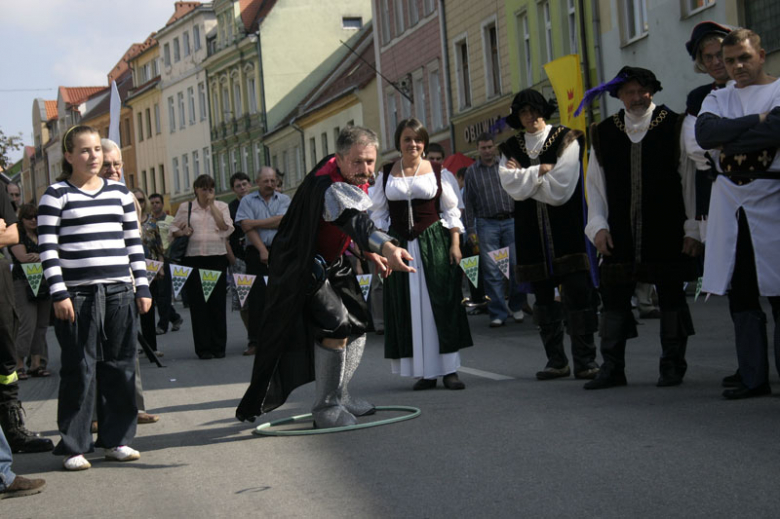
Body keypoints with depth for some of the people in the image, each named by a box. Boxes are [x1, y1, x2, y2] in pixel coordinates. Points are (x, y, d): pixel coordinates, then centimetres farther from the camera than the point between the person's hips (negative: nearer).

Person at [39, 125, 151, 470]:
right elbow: (47, 248, -5)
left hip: (119, 292, 4)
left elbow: (133, 243, 16)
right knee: (79, 370, -3)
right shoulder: (57, 195, 0)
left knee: (120, 366, 6)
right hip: (77, 295, -4)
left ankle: (116, 439, 17)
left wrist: (142, 286, 11)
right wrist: (58, 293, -12)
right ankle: (74, 446, 6)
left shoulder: (120, 192, 14)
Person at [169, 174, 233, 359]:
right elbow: (173, 229, 14)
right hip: (193, 258, 0)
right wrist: (182, 232, -8)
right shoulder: (185, 207, 11)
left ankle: (219, 346, 8)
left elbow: (226, 228, -4)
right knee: (198, 303, -2)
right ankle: (203, 348, 2)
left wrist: (212, 205, -4)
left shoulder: (221, 206, 11)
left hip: (217, 257, 0)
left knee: (218, 302, 1)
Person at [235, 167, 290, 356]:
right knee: (256, 298, -4)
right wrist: (262, 250, -11)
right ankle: (255, 341, -1)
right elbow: (247, 227, -3)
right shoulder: (247, 201, 9)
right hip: (256, 253, -1)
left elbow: (282, 221, -5)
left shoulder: (284, 199, 11)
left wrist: (256, 222, -6)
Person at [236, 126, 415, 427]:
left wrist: (370, 253, 9)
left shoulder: (353, 178, -3)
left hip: (332, 263, 10)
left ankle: (338, 395, 27)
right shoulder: (328, 187, -34)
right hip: (302, 266, -10)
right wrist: (387, 247, -69)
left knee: (358, 323, 13)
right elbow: (353, 221, -53)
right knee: (336, 325, -22)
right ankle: (326, 408, -10)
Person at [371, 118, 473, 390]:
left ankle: (449, 369, 2)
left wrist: (455, 244, -3)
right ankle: (425, 372, 6)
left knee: (441, 303, -3)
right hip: (400, 245, 2)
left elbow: (451, 211, 4)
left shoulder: (437, 171, 4)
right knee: (410, 308, 1)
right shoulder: (386, 175, 8)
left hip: (434, 242, -2)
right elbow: (378, 213, 10)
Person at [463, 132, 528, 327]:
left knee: (516, 265, -2)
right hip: (487, 224, 0)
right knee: (491, 271, -2)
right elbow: (468, 202, 7)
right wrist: (471, 230, 2)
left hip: (511, 221, 1)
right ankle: (497, 313, 3)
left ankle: (517, 306, 16)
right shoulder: (472, 171, 7)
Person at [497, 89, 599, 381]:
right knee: (542, 296, 6)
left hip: (566, 228, -3)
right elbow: (512, 187, -4)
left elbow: (560, 189, -10)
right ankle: (556, 360, 13)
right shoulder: (510, 148, 12)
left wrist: (524, 176, -3)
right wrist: (541, 170, -9)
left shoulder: (565, 139, 1)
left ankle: (585, 360, -5)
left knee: (577, 291, -9)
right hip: (531, 232, 4)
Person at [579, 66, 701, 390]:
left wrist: (692, 228, -5)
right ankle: (612, 368, 11)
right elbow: (595, 184, 11)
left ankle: (672, 366, 15)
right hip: (620, 234, 3)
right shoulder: (604, 134, 8)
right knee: (614, 296, 3)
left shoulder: (673, 127, -1)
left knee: (670, 296, 5)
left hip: (666, 230, -2)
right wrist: (598, 226, 1)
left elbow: (691, 179, -1)